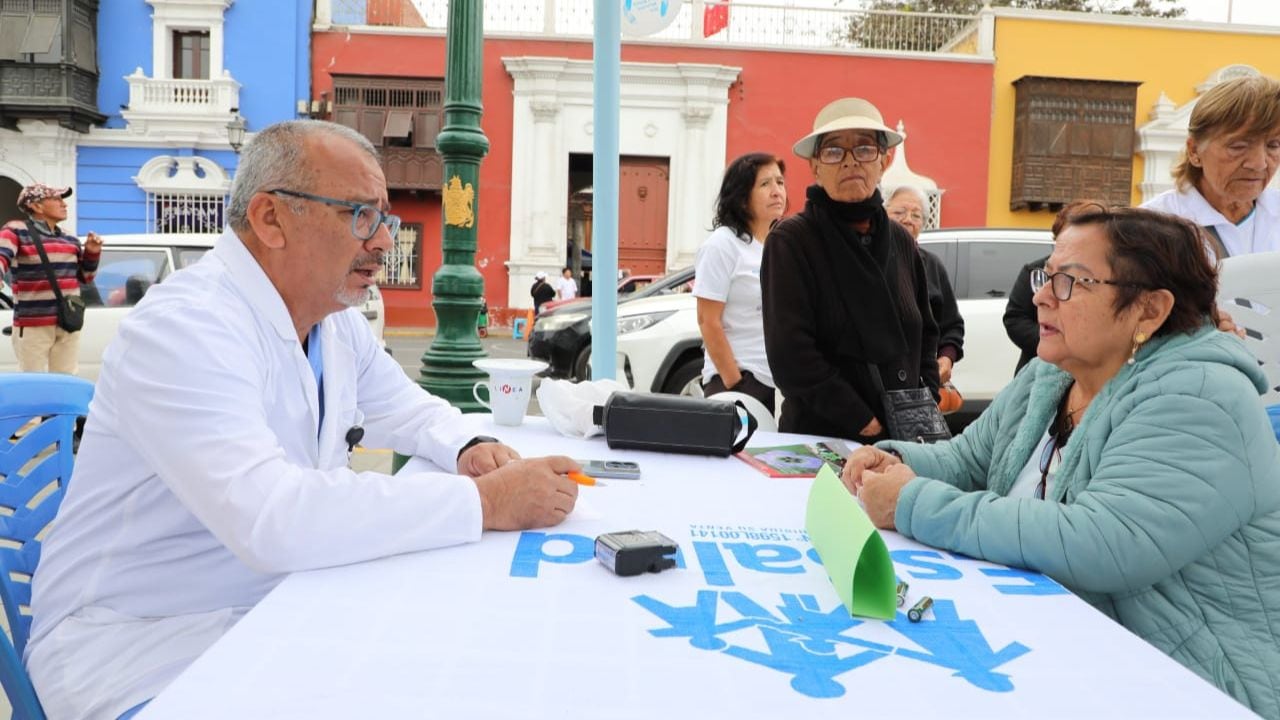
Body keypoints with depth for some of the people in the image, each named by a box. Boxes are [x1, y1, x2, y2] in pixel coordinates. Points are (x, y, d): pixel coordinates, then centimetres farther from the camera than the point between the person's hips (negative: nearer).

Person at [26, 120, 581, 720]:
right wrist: (485, 502, -33)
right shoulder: (183, 328, -25)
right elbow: (271, 519, -38)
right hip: (139, 641, -8)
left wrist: (469, 448, -7)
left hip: (279, 602, 8)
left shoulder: (335, 320, 2)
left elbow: (405, 407, 18)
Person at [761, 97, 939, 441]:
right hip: (821, 437, -5)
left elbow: (924, 335, 15)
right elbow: (790, 356, -18)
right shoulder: (790, 241, -11)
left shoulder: (901, 241, 5)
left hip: (904, 437, 5)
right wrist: (865, 423, -18)